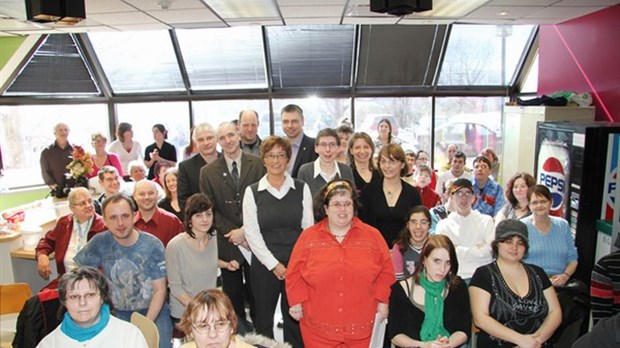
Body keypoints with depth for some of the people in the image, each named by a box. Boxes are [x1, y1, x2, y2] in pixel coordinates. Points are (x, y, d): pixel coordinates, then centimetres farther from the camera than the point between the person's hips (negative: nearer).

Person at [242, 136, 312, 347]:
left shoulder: (301, 188, 2)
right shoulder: (252, 192, 0)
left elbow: (308, 228, 1)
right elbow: (251, 233, -4)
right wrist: (274, 264, -8)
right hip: (264, 265, 0)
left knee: (295, 318, 8)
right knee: (264, 319, 11)